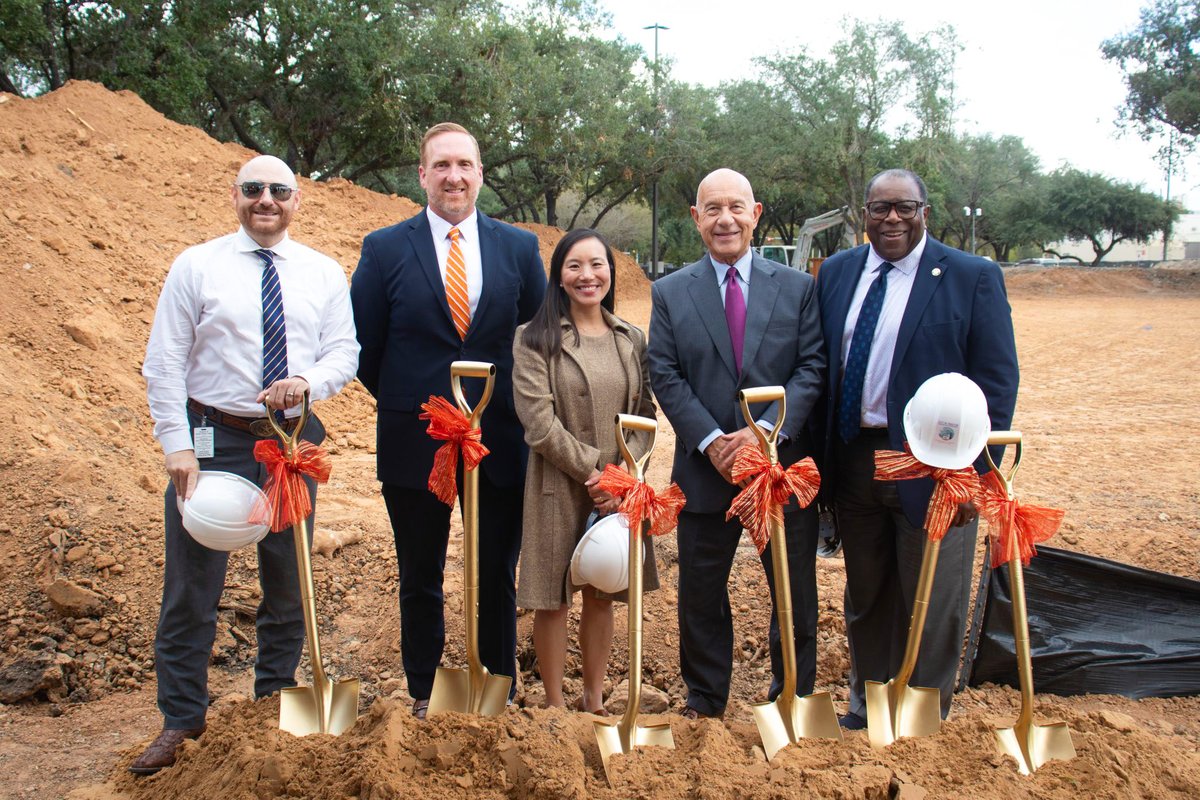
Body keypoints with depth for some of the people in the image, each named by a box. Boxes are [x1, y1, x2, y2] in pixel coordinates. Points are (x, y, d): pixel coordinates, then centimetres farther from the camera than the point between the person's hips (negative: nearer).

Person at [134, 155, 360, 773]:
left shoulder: (324, 274, 7)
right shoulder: (196, 267, 0)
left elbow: (344, 351, 4)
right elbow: (164, 364, -3)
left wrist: (309, 381, -19)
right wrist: (177, 445, -11)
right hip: (212, 438, -2)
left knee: (289, 581, 12)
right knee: (192, 584, 1)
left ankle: (275, 704, 30)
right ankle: (181, 721, 15)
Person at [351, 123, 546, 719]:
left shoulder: (519, 247, 3)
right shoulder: (385, 249, -2)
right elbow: (363, 347, 3)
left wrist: (515, 404, 5)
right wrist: (405, 402, 4)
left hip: (499, 441, 1)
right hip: (414, 444, -1)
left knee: (498, 575, 12)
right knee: (420, 579, 13)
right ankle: (424, 692, 30)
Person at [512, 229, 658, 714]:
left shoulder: (631, 340, 8)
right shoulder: (536, 340, -5)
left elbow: (645, 414, 5)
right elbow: (538, 421, -12)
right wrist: (594, 467, -14)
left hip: (618, 490, 4)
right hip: (558, 487, -3)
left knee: (602, 595, 13)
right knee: (552, 600, 4)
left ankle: (594, 701, 27)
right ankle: (554, 703, 20)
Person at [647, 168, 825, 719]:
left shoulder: (798, 288, 4)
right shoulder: (670, 293, 4)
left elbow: (812, 368, -3)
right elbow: (665, 376, -3)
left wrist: (767, 431, -17)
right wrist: (711, 441, -15)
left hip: (785, 467, 0)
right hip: (705, 469, 0)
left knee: (795, 595, 11)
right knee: (701, 596, 11)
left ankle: (793, 697, 31)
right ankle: (704, 702, 29)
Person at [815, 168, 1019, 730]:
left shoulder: (973, 277, -6)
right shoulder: (836, 273, 6)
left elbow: (997, 382, -8)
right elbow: (820, 365, 8)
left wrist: (974, 471, -14)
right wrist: (823, 457, 2)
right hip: (852, 460, 4)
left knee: (931, 607, 8)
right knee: (865, 596, 18)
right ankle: (866, 702, 38)